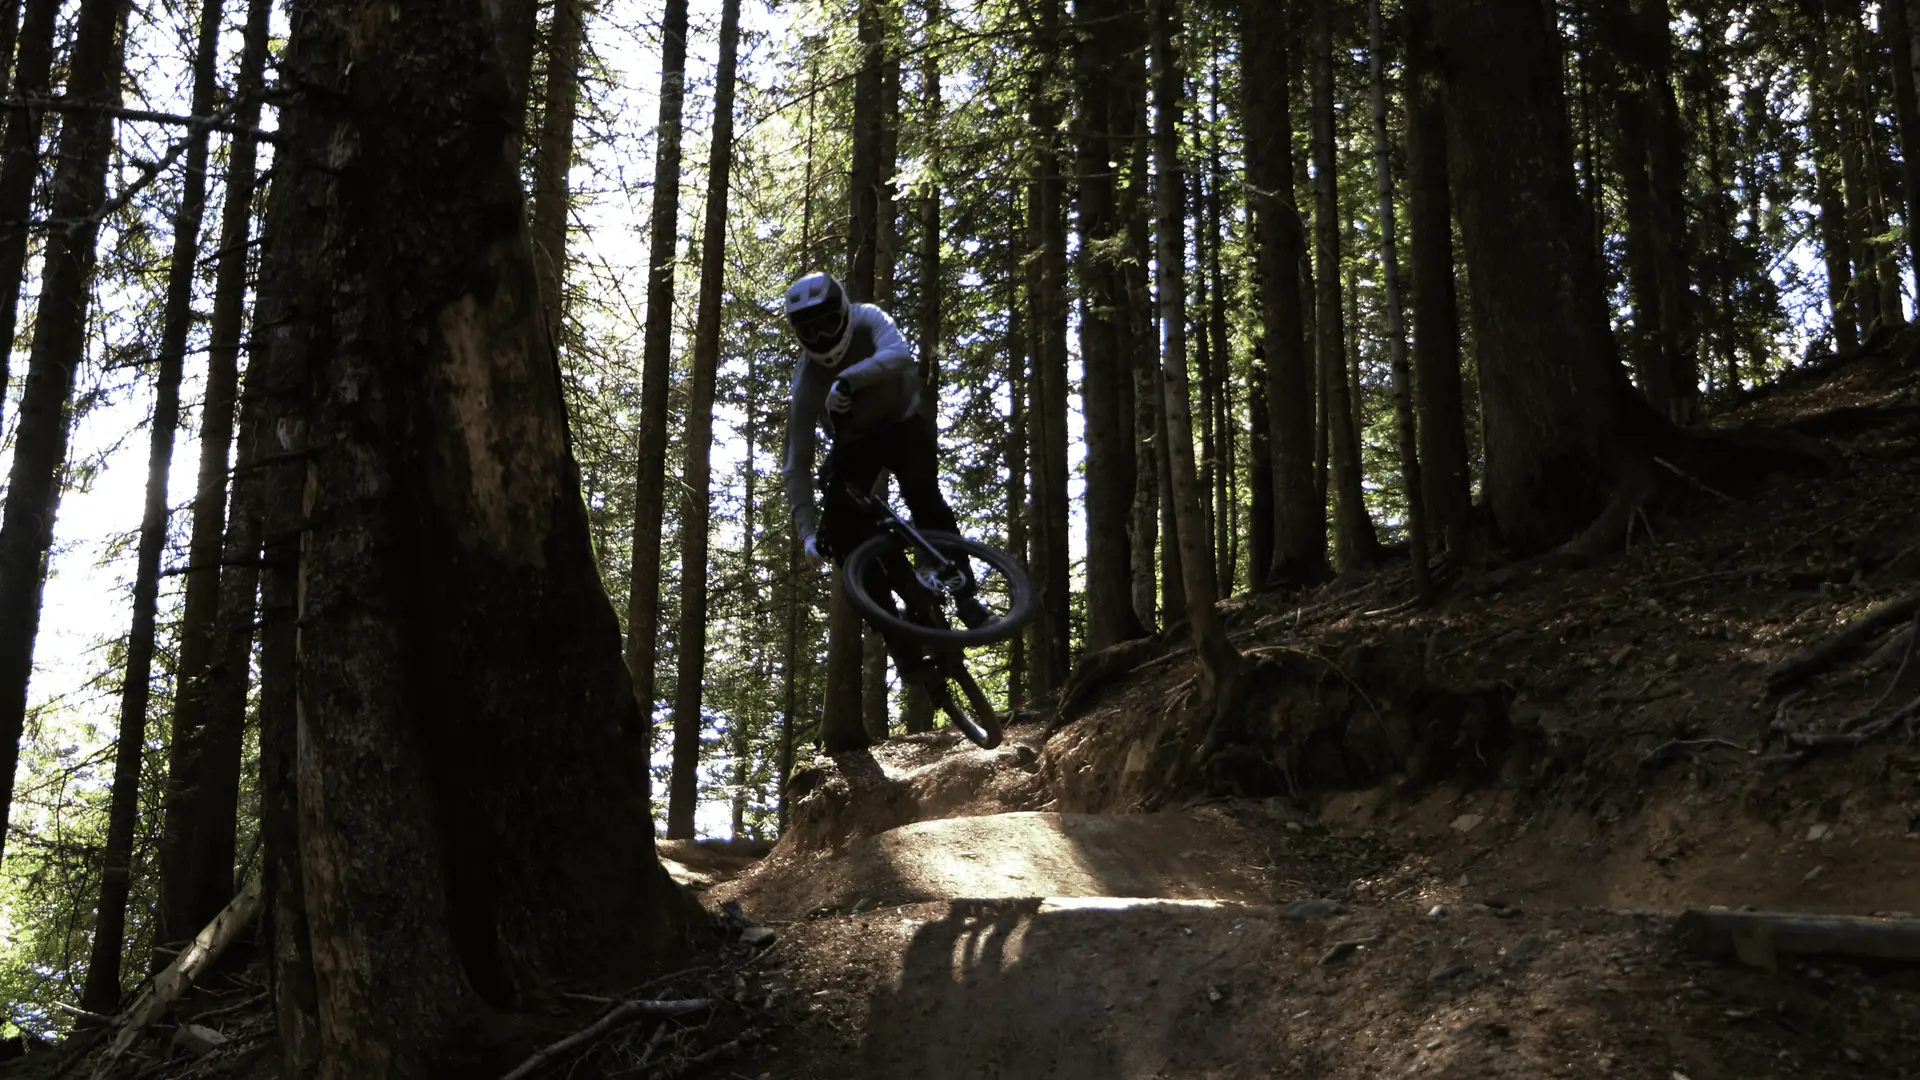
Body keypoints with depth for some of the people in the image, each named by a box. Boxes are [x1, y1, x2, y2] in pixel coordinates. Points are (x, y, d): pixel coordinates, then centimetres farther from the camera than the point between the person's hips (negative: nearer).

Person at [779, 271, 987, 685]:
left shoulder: (868, 321, -26)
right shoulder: (805, 387, -24)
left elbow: (899, 355, -48)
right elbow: (796, 467, -23)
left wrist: (849, 379, -63)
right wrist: (807, 533, -34)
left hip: (904, 422, -1)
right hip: (855, 441, 1)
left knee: (920, 491, -31)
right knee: (840, 526, -20)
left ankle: (964, 596, -20)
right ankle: (898, 639, -13)